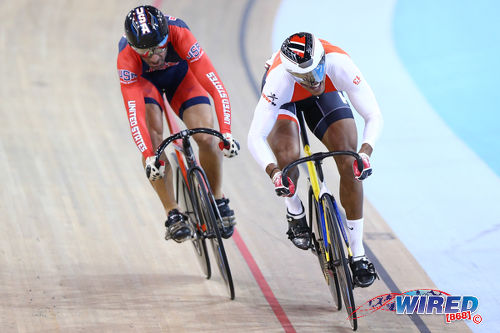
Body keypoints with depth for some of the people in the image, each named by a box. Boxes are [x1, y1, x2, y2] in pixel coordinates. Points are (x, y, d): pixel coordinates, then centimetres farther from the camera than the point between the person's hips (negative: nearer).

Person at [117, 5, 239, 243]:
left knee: (206, 138, -18)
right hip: (144, 80, 0)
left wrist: (226, 132, -53)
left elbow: (215, 87, -43)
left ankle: (218, 199, 8)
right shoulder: (126, 56, -39)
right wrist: (148, 156, -54)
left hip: (181, 74, 0)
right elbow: (134, 113, -42)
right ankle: (173, 214, -16)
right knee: (152, 136, -26)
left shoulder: (180, 35, -40)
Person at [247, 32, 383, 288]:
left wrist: (365, 152, -53)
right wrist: (273, 172, -58)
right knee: (289, 155, -29)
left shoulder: (339, 65, -40)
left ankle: (358, 255, -5)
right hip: (286, 99, -2)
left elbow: (374, 117, -35)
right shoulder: (279, 79, -43)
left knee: (349, 164, -13)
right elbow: (256, 136, -43)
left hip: (326, 96, 2)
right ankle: (295, 213, 5)